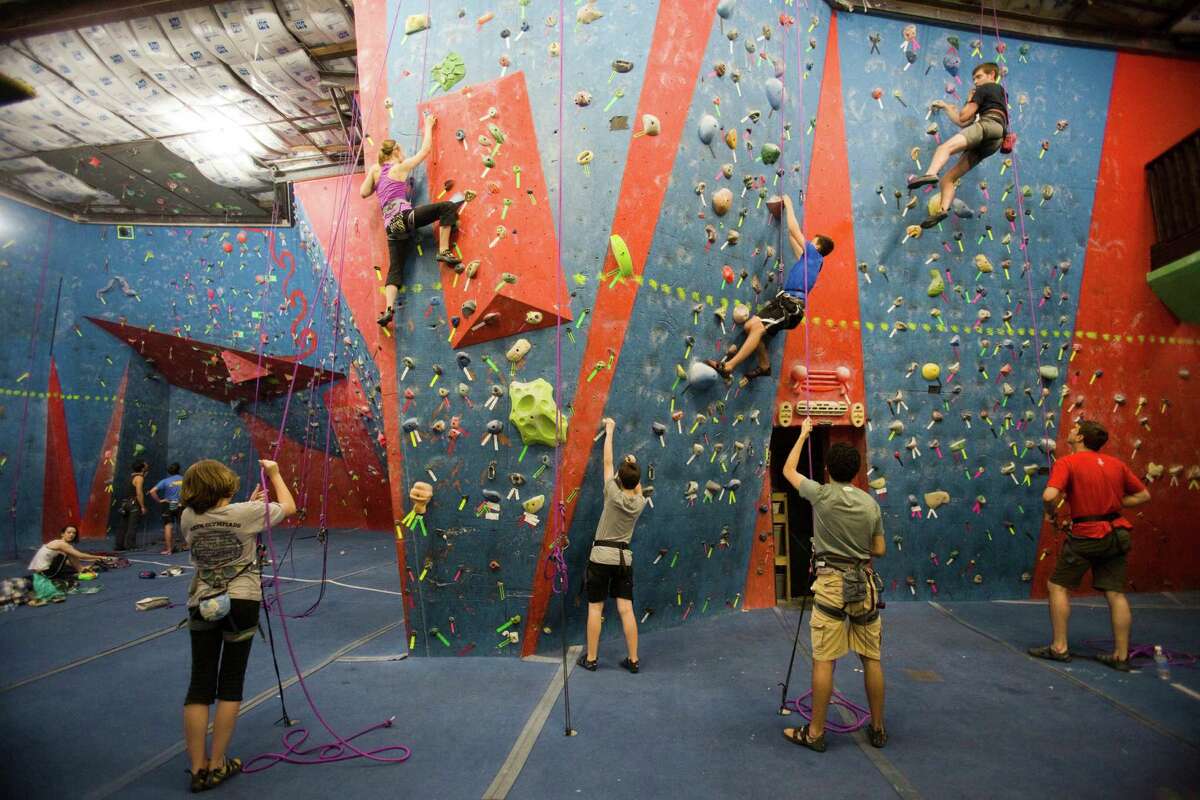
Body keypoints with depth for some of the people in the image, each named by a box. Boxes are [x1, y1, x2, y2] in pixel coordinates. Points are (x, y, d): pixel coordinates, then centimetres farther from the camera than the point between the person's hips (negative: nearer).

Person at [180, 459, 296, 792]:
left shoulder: (188, 518, -2)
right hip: (241, 604, -3)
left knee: (199, 683, 9)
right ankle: (217, 765, 15)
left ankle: (198, 768, 13)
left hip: (202, 606, 3)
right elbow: (289, 506, 4)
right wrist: (274, 473, 15)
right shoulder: (245, 513, -13)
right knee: (230, 683, 8)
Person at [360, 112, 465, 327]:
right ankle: (444, 251, -17)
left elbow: (363, 193, 19)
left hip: (391, 226, 7)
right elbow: (425, 149, 11)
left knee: (395, 269, 6)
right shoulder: (401, 167, 5)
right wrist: (428, 125, 24)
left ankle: (389, 309, -8)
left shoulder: (375, 170, 18)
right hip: (404, 216, -7)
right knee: (447, 206, -8)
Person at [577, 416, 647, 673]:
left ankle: (591, 659, 11)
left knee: (595, 608, 4)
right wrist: (633, 468, 23)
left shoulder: (613, 494, -11)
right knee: (626, 609, 5)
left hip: (601, 555, -3)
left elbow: (607, 461, -1)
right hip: (624, 558, 4)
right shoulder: (639, 503, -1)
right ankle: (633, 660, 9)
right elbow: (638, 489, 26)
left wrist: (609, 429, 8)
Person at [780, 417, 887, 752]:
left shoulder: (821, 495, -7)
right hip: (865, 585, 5)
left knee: (823, 660, 0)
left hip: (832, 585, -4)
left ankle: (815, 733, 8)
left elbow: (788, 470, 9)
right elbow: (880, 550, 10)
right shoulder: (871, 503, 4)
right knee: (871, 659, 14)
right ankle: (878, 729, 27)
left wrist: (803, 434, 20)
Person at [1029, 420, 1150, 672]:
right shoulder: (1116, 464, 8)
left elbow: (1049, 495, -26)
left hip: (1086, 536, -6)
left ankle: (1060, 647, 9)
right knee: (1116, 594, 10)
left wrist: (1051, 513, -7)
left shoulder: (1067, 462, -12)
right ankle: (1121, 656, 16)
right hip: (1116, 534, 6)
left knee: (1058, 586, 6)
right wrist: (1113, 504, 14)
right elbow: (1143, 495, 14)